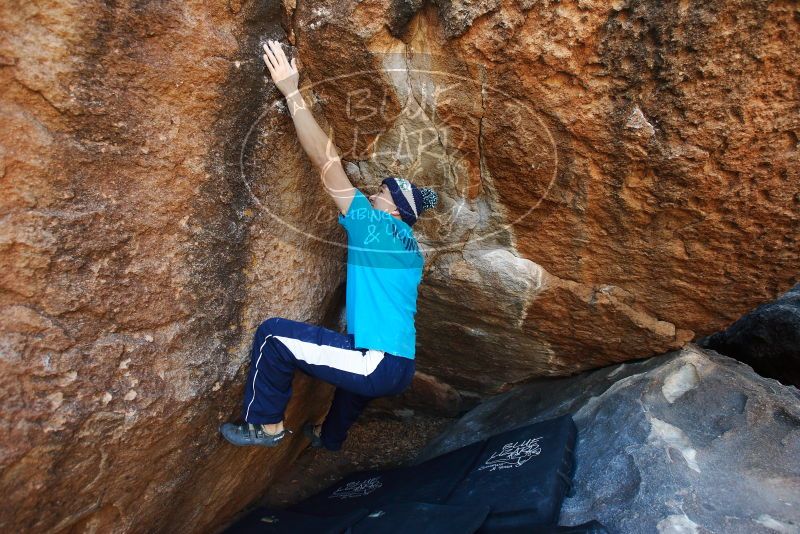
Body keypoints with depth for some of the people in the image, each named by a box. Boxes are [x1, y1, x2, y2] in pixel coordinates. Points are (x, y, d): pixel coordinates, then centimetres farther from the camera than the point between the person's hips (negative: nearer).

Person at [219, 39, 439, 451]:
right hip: (400, 368, 9)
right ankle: (330, 436, 60)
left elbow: (326, 160, -10)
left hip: (379, 366, -9)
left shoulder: (374, 226, -8)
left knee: (274, 334, -6)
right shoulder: (409, 248, 15)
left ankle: (265, 425, 11)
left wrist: (291, 92, -6)